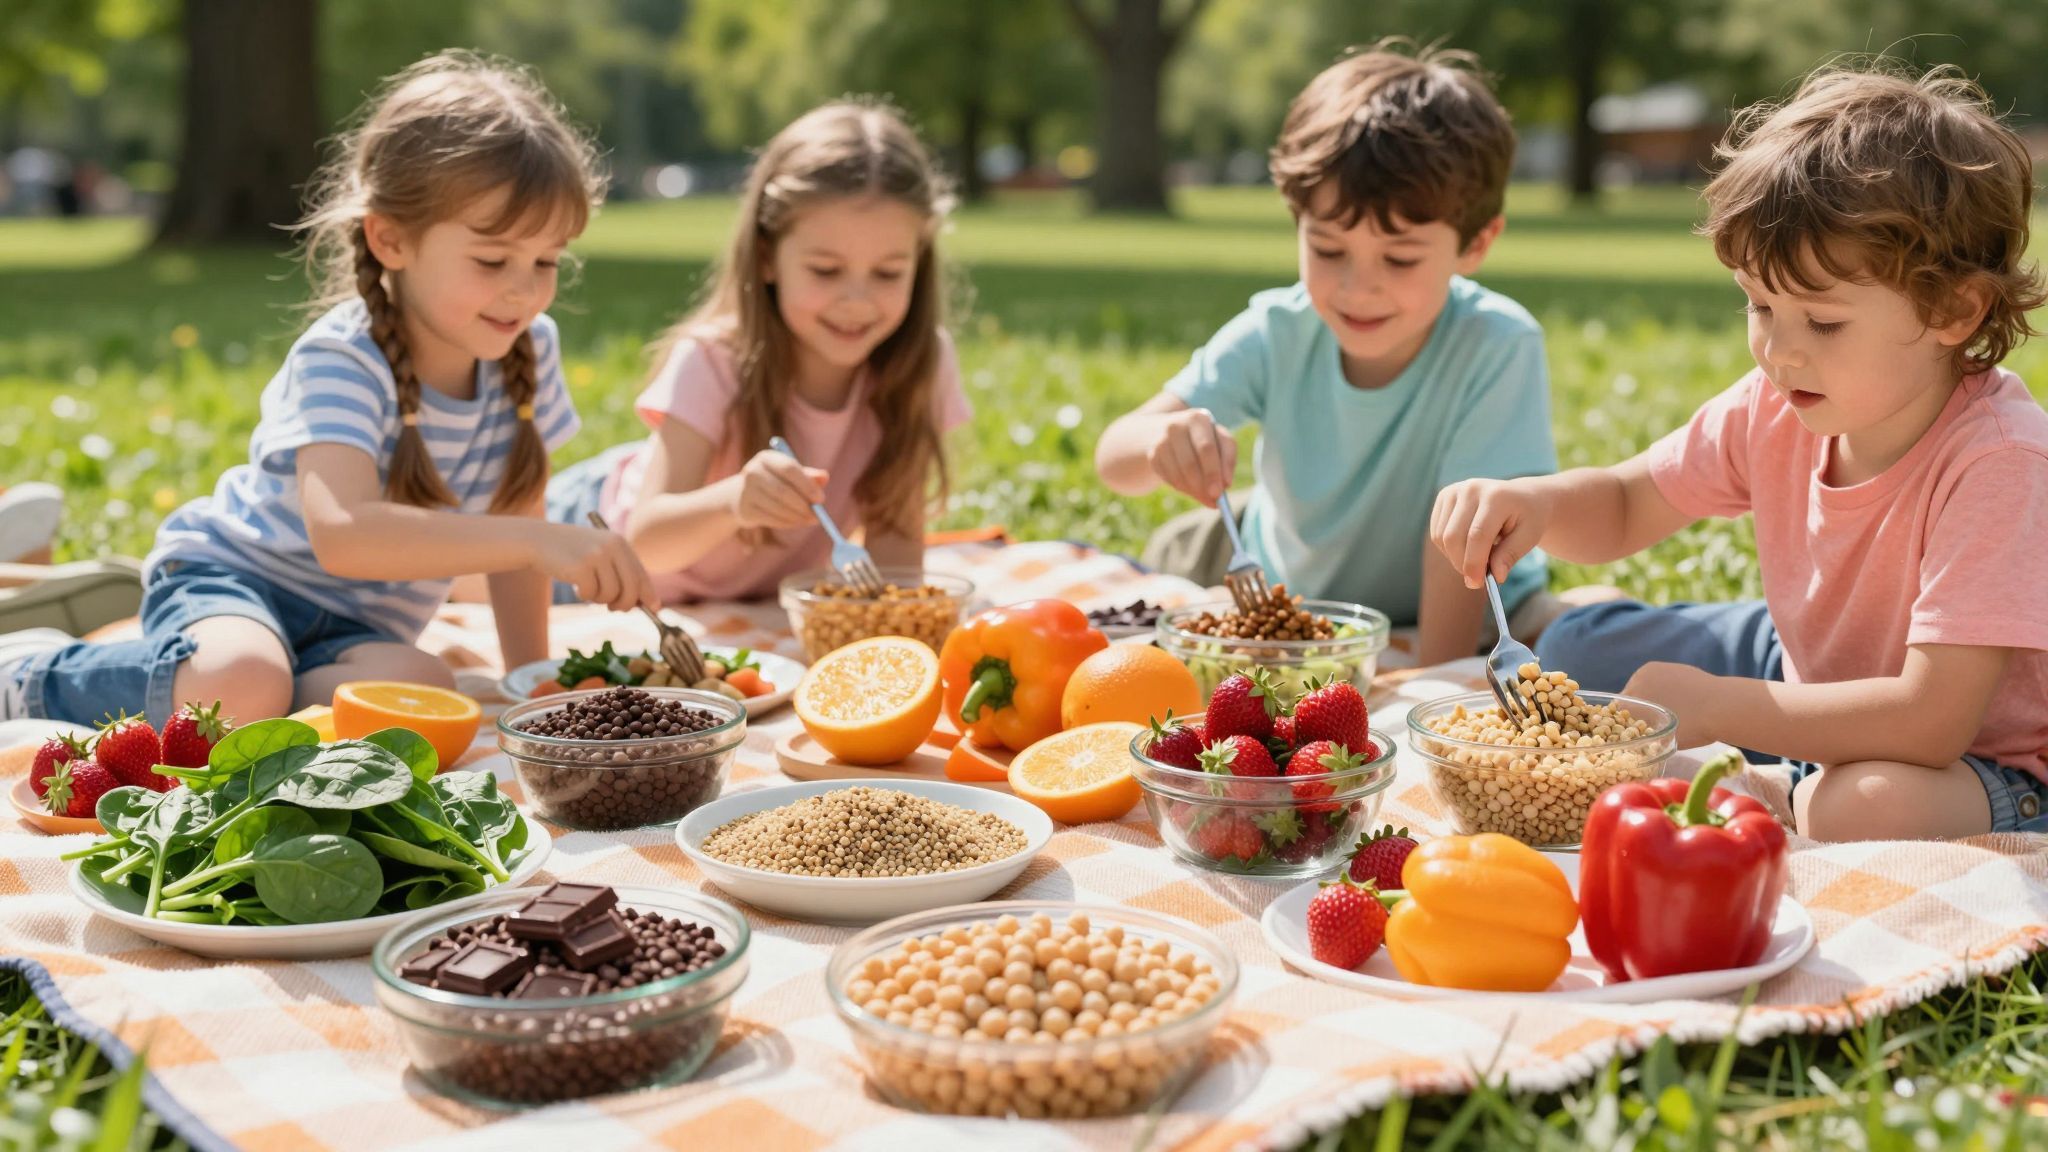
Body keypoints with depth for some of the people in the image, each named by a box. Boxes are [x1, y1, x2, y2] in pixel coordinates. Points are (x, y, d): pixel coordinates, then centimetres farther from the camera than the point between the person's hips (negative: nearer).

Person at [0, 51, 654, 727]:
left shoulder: (528, 351, -5)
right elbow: (343, 536, -42)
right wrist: (540, 543, -49)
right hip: (228, 575, -4)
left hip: (355, 628, 4)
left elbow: (511, 522, 8)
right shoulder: (342, 362, -23)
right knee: (241, 683, -38)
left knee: (424, 693, -31)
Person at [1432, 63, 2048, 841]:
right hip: (1809, 675, 7)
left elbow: (1931, 721, -37)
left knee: (1869, 805, -40)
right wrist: (1533, 502, -21)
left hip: (1980, 759, -7)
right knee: (1576, 648, 7)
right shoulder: (1777, 408, -11)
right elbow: (1624, 508, 3)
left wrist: (1711, 707, -31)